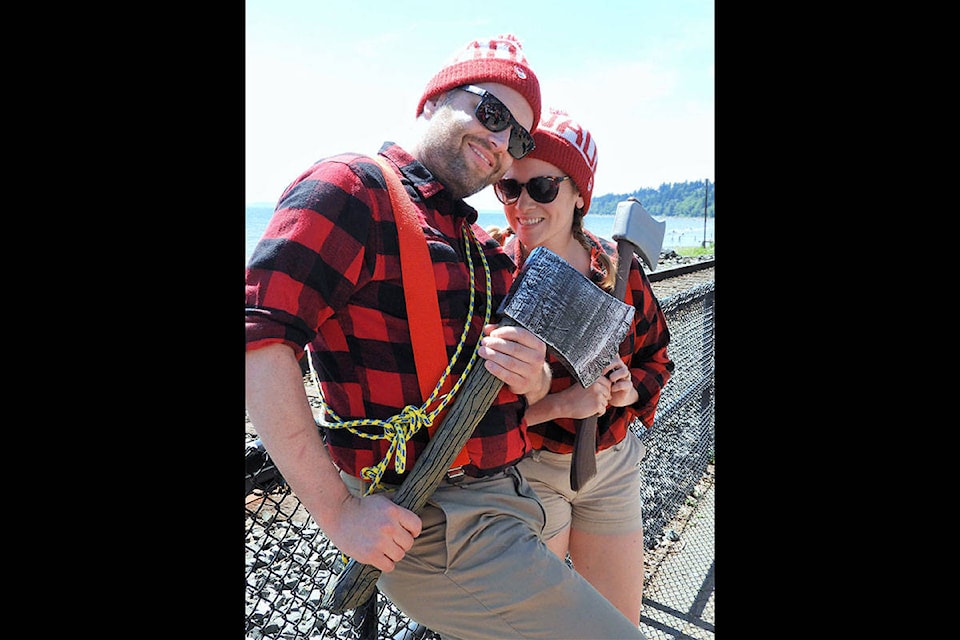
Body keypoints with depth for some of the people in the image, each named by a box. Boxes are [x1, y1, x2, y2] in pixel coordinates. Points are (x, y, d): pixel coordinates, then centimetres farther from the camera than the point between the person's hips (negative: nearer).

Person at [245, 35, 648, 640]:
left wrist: (533, 377, -8)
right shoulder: (353, 188, -9)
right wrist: (338, 510, -20)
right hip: (426, 523, -8)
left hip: (500, 505, 8)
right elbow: (259, 338, -21)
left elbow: (528, 395, 16)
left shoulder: (479, 243, 15)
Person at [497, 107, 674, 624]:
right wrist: (561, 403, -26)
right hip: (527, 472, -4)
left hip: (613, 466, 4)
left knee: (621, 621, 19)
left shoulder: (617, 268, -4)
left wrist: (632, 388, -11)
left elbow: (655, 355, 10)